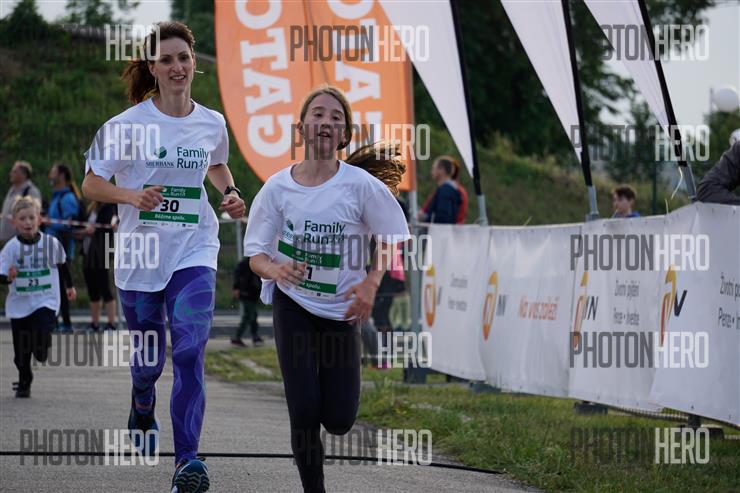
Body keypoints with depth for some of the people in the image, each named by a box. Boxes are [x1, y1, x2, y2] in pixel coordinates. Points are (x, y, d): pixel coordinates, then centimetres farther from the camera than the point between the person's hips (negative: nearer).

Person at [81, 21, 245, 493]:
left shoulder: (213, 123, 3)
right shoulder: (127, 125, -6)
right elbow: (92, 184, -1)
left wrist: (231, 194, 5)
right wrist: (133, 196, -19)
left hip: (194, 253, 1)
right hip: (140, 254, -1)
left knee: (190, 352, -16)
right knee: (148, 358, 11)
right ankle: (142, 412, 48)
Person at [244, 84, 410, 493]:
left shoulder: (362, 184, -13)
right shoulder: (278, 187, -9)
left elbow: (395, 239, -2)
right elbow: (255, 253, -4)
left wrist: (371, 283, -18)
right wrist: (276, 270, -27)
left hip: (342, 310, 0)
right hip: (293, 306, 0)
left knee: (339, 420, 0)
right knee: (304, 413, -10)